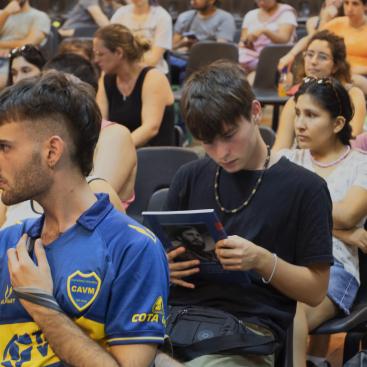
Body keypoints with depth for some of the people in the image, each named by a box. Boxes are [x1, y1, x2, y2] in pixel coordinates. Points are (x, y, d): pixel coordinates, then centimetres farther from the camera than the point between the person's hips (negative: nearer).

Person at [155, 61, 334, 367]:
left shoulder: (303, 188, 4)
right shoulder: (190, 178, 16)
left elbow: (316, 290, 5)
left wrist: (262, 261, -12)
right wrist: (163, 266, -1)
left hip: (249, 327, -3)